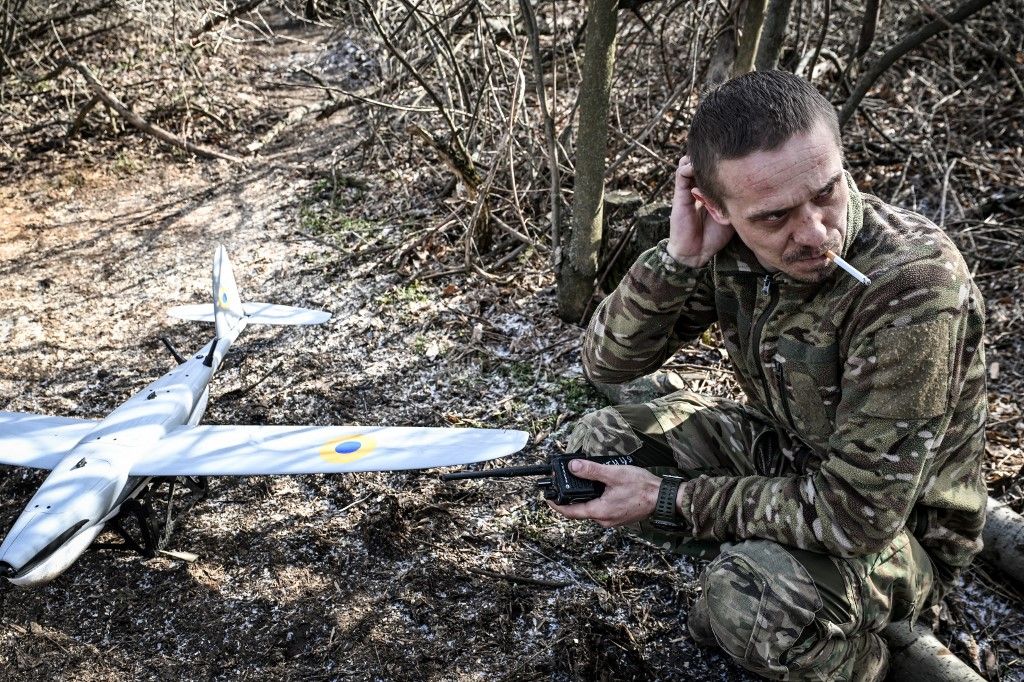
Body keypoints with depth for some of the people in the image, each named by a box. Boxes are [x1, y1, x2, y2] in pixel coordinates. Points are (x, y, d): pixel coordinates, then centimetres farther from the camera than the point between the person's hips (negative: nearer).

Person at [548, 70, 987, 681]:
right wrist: (679, 257, -27)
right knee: (599, 442, -4)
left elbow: (859, 514, -32)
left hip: (898, 527, -6)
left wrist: (669, 502, -27)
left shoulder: (915, 282, -34)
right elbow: (607, 361, -10)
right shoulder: (732, 246, -15)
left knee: (752, 596, -35)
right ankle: (742, 578, 10)